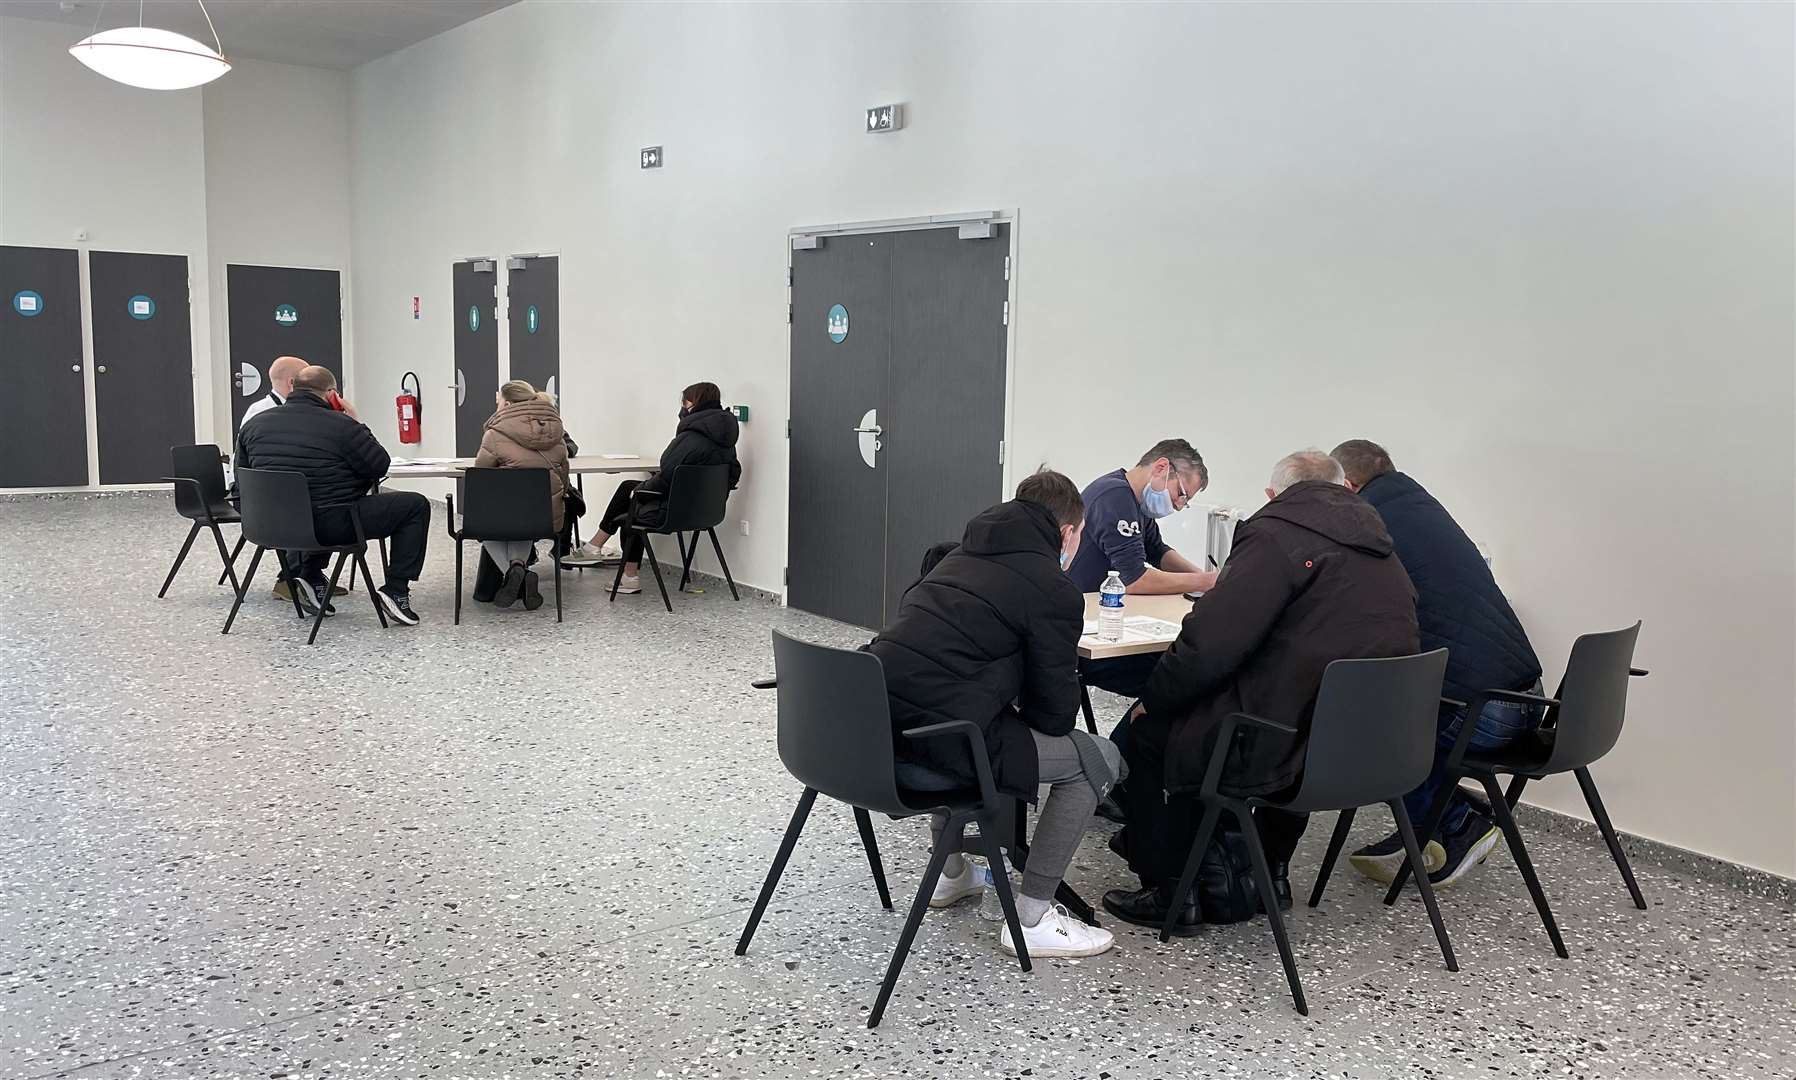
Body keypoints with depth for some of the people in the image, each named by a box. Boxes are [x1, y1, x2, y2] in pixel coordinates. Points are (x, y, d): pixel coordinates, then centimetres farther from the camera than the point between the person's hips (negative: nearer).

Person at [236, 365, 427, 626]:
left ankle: (308, 578, 26)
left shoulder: (253, 425, 5)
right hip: (331, 525, -7)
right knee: (416, 506, 4)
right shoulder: (340, 425, -14)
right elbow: (380, 466, -5)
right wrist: (356, 424, 2)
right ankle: (396, 592, 0)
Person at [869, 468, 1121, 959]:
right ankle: (1031, 919, 11)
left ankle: (951, 874, 46)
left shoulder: (959, 556, 22)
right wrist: (1029, 714, 24)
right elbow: (1055, 712, 1)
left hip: (871, 734, 8)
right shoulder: (1055, 592, -1)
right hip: (934, 751, -8)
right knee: (1096, 758, 8)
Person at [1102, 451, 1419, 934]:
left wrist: (1153, 698, -1)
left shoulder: (1276, 536, -10)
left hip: (1288, 750, -8)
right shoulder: (1384, 553, 15)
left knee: (1152, 729, 13)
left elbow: (1208, 643, -18)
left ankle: (1169, 892, 19)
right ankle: (1271, 873, 37)